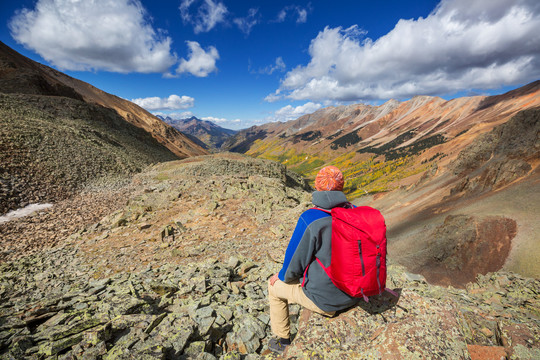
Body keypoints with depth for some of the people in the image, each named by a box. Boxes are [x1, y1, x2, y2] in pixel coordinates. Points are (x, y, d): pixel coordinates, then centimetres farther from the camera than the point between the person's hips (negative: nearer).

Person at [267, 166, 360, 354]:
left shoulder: (310, 219, -25)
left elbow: (295, 265, -16)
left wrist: (282, 276, 5)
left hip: (323, 298, -5)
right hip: (353, 295, 6)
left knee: (274, 286, 19)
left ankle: (282, 341, 36)